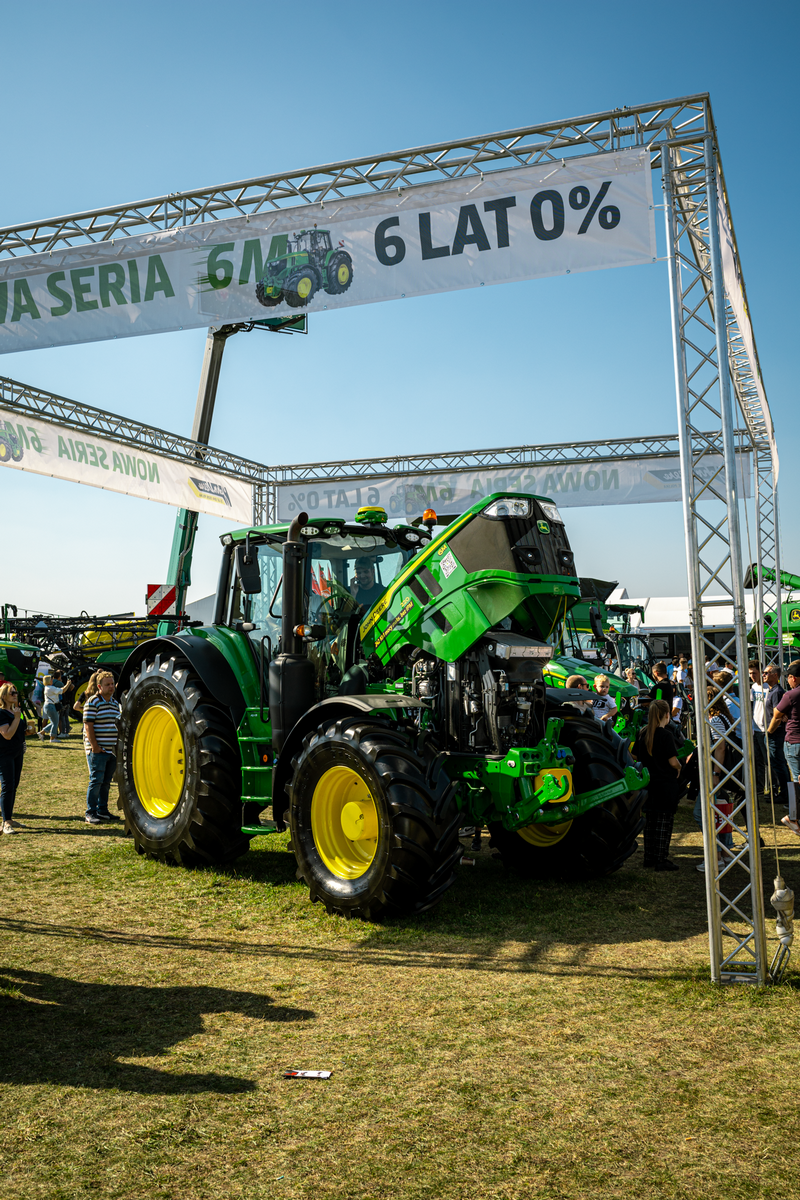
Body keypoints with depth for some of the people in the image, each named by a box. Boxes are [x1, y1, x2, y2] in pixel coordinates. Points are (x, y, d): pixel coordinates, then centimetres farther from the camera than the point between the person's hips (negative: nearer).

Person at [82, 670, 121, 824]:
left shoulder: (115, 703, 14)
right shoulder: (92, 703, -9)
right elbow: (88, 726, -14)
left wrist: (118, 746, 15)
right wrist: (94, 746, -18)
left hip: (112, 750, 7)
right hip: (98, 750, -7)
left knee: (106, 781, 11)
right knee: (96, 780, -7)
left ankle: (102, 810, 18)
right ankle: (90, 813, -1)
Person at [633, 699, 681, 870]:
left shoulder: (643, 734, 2)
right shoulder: (666, 735, -16)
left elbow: (635, 756, 11)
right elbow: (673, 761, -17)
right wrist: (679, 768, 4)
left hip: (649, 783, 6)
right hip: (666, 784, -6)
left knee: (650, 820, 14)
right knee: (665, 821, 0)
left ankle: (649, 857, 20)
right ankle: (661, 859, 1)